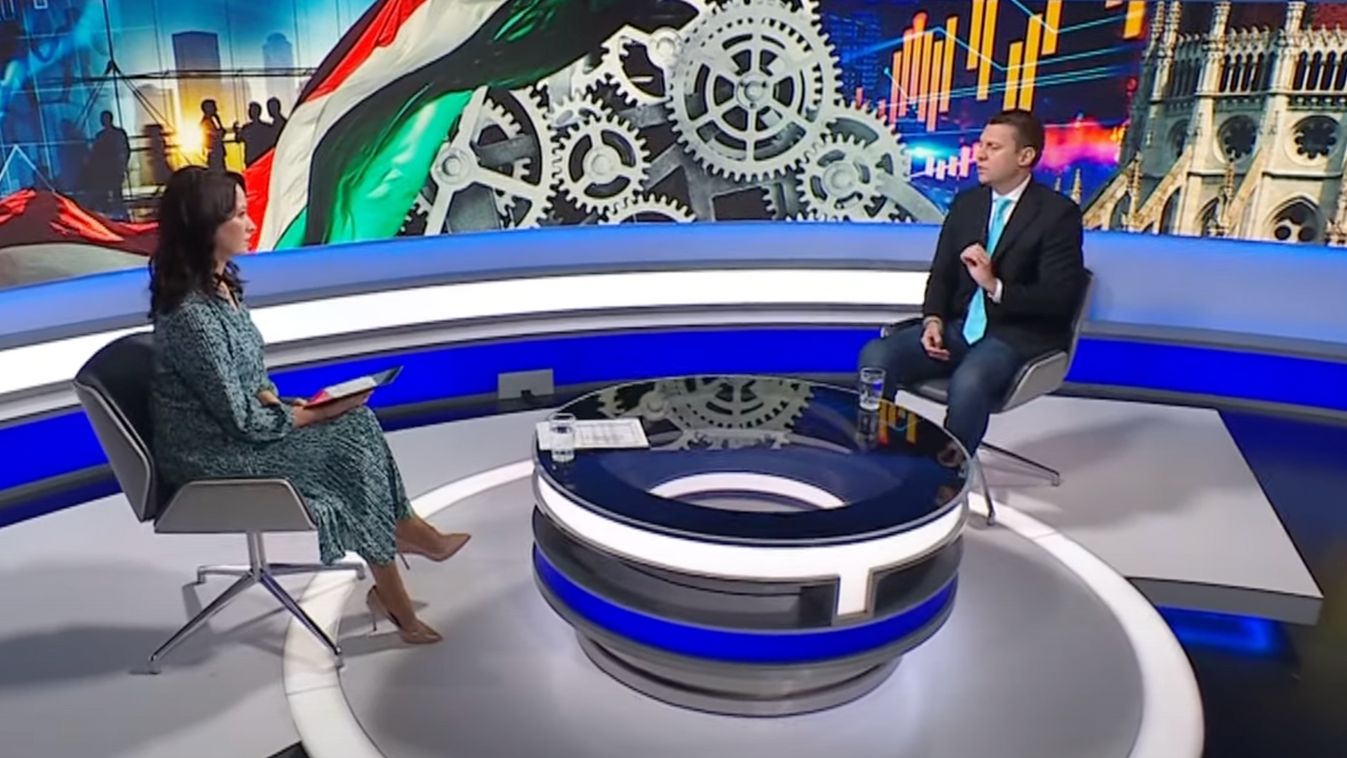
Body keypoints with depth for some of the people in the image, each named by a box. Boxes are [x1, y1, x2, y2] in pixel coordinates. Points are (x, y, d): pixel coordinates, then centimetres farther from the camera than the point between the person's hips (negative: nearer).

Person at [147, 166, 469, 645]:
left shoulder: (217, 284, 2)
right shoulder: (192, 315, -27)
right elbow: (242, 420, -23)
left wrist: (284, 405, -6)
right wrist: (318, 413, -12)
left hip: (231, 428, 8)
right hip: (212, 454, -8)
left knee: (356, 426, -6)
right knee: (353, 441, -11)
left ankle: (405, 534, 4)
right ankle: (389, 594, 1)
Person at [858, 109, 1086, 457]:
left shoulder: (1058, 213, -4)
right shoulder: (966, 203, 13)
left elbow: (1060, 298, -11)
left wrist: (995, 286, -24)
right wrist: (933, 320, -6)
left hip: (1018, 336, -5)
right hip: (959, 327, 6)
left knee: (968, 382, -37)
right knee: (875, 356, -19)